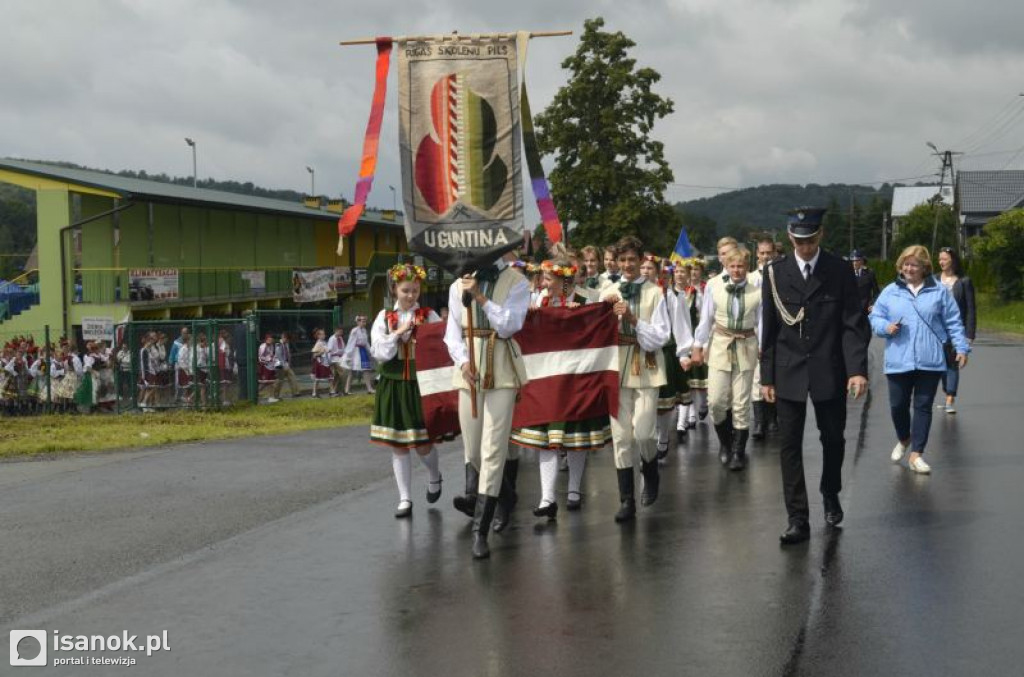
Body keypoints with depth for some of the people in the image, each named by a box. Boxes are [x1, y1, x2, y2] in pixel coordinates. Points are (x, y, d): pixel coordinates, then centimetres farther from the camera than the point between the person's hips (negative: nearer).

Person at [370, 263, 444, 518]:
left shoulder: (429, 316, 0)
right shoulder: (384, 318, 3)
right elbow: (378, 352, -5)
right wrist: (399, 332, -12)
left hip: (420, 385, -2)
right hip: (393, 387, 2)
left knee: (423, 444, 0)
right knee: (398, 446, 5)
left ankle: (434, 477, 33)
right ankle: (404, 499, 14)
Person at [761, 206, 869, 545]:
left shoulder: (840, 271, -1)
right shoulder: (775, 272, 2)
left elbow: (853, 324, -4)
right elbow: (768, 328, 5)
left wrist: (858, 370, -14)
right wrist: (766, 376, 3)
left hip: (829, 371, 0)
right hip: (788, 373, 1)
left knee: (833, 438, 12)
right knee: (790, 445, -1)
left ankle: (830, 496, 39)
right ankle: (798, 520, 4)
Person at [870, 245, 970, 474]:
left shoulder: (938, 291, 6)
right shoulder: (890, 291, 7)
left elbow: (953, 323, 7)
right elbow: (875, 318, 9)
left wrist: (961, 348, 0)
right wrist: (886, 327, -11)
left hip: (930, 361, -1)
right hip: (898, 361, 1)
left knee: (923, 406, 0)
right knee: (898, 405, 5)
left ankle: (915, 455, 5)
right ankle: (903, 440, 34)